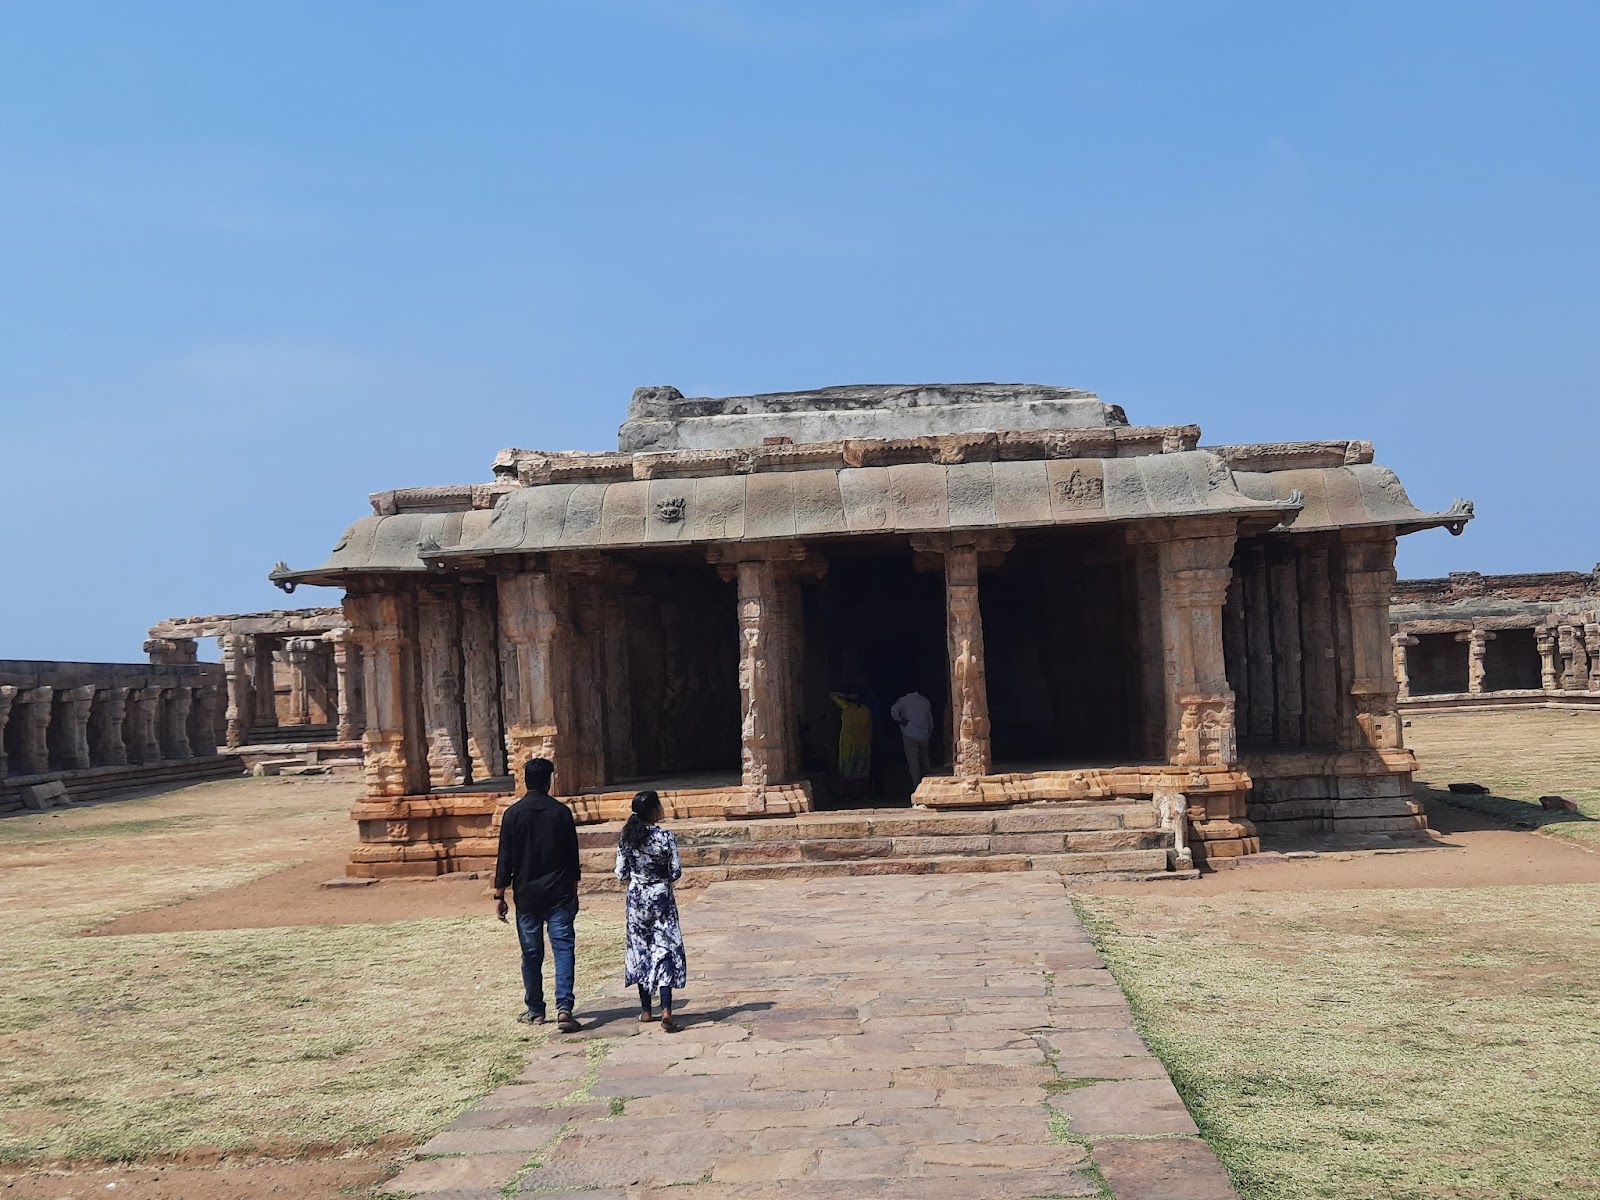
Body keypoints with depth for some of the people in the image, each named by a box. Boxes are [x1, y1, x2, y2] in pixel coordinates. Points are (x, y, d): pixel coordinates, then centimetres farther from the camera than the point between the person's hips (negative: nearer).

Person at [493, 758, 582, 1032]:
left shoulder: (513, 814, -4)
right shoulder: (561, 812, -2)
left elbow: (505, 859, -3)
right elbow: (573, 856, 4)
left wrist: (499, 896, 4)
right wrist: (573, 890, 16)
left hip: (527, 896, 1)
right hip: (560, 894, 0)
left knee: (531, 954, 10)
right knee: (564, 949, -2)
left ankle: (535, 1011, 19)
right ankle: (564, 1008, -15)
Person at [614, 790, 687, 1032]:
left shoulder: (627, 837, -5)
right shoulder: (665, 837, -14)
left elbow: (621, 874, -2)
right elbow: (676, 872, -11)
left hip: (636, 898, 3)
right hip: (661, 897, -3)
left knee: (640, 949, 14)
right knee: (666, 949, -1)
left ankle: (645, 1010, 19)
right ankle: (666, 1010, -13)